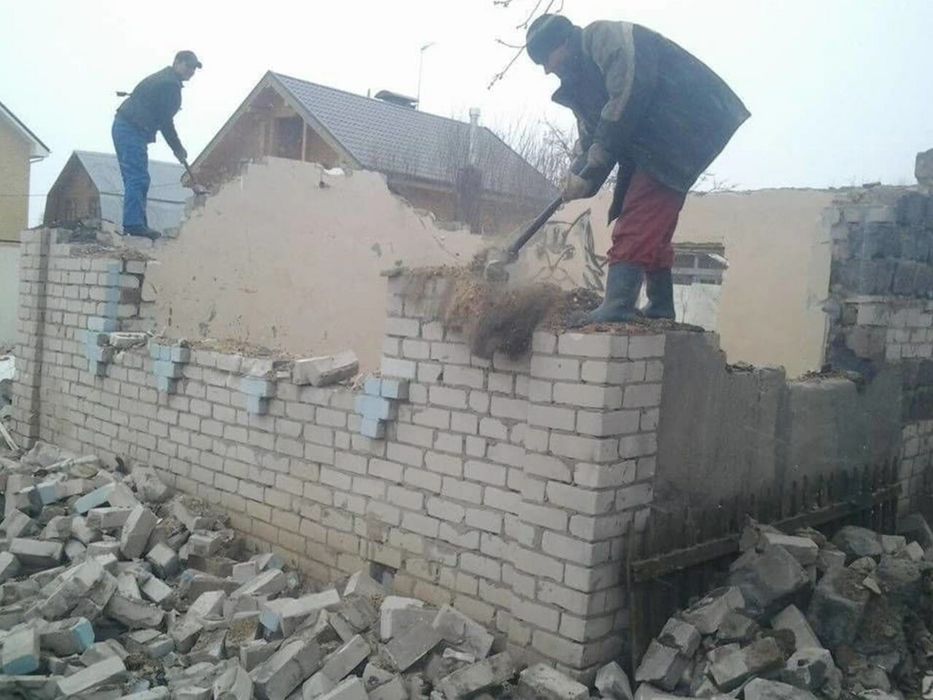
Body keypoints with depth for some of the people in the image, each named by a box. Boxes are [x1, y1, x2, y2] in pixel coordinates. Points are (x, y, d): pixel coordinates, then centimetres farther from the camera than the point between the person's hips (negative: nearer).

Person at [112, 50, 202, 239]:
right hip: (133, 131, -11)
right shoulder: (170, 84, -11)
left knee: (134, 178, 11)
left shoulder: (162, 78, 22)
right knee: (138, 179, -13)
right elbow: (165, 121, -13)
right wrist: (178, 149, -5)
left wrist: (177, 147, 20)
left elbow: (162, 119, 24)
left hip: (124, 127, 11)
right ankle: (134, 224, -15)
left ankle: (133, 223, 13)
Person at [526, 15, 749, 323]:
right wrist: (577, 174, -6)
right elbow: (590, 138, 14)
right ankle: (660, 309, 15)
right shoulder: (579, 81, 20)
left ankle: (617, 307, -25)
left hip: (685, 124, -10)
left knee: (638, 219, -19)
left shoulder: (602, 35, -7)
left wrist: (590, 168, -19)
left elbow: (628, 93, -21)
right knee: (650, 227, 10)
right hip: (655, 144, 10)